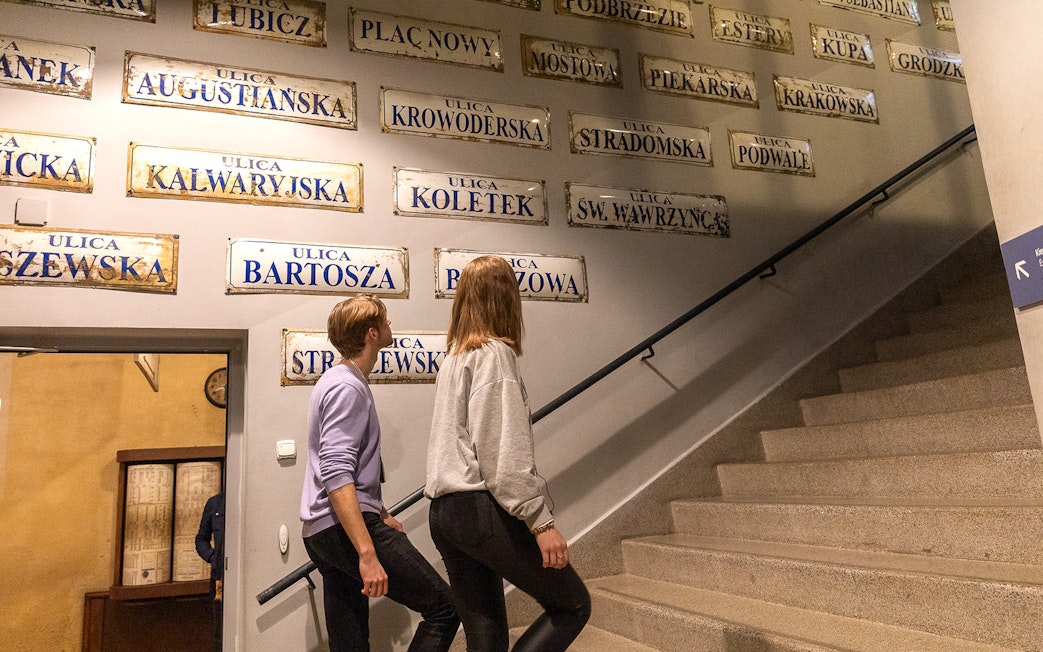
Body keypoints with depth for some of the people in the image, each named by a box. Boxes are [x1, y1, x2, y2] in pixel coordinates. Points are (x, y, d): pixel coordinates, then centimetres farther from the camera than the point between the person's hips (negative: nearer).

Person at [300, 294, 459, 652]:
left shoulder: (338, 381, 20)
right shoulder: (347, 388, -13)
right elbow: (336, 475, -24)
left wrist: (381, 514, 30)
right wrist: (368, 553, -28)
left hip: (320, 533, 10)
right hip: (345, 528, -10)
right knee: (444, 607, -7)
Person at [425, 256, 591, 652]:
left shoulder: (454, 357, 17)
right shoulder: (494, 353, -9)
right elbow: (505, 451, -17)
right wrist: (542, 522, -16)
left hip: (444, 512, 9)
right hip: (482, 509, -9)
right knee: (572, 605, 5)